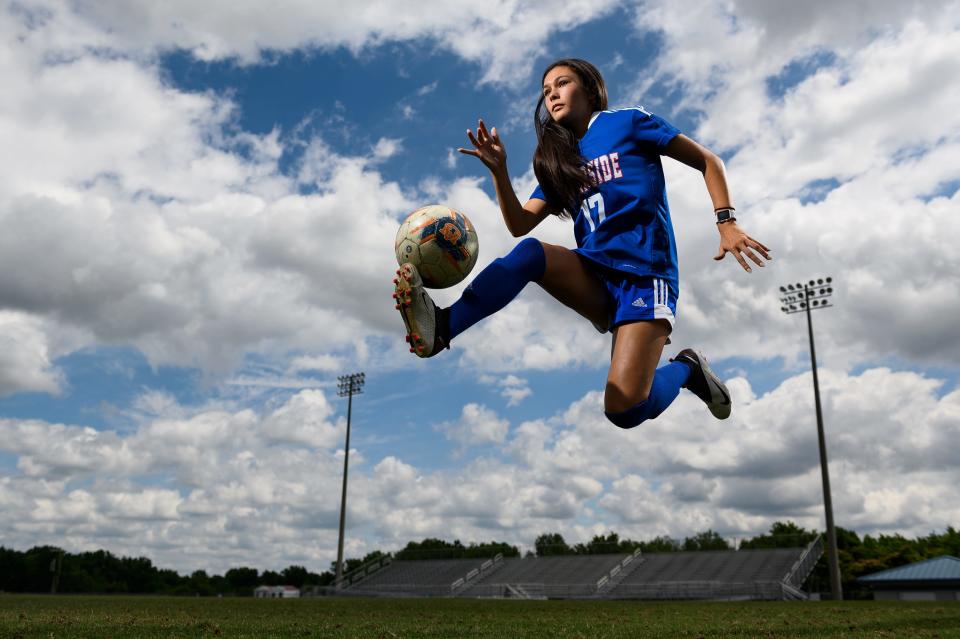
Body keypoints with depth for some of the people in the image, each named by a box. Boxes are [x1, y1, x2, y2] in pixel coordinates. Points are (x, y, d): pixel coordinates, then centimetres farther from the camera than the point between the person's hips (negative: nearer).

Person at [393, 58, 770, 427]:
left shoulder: (629, 122, 6)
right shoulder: (559, 161, 19)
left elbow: (708, 162, 7)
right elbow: (519, 224, 9)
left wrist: (726, 222, -6)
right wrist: (498, 170, -5)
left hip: (644, 274, -5)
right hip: (593, 273, 5)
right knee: (530, 253, -28)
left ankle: (686, 368, 7)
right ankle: (440, 327, -40)